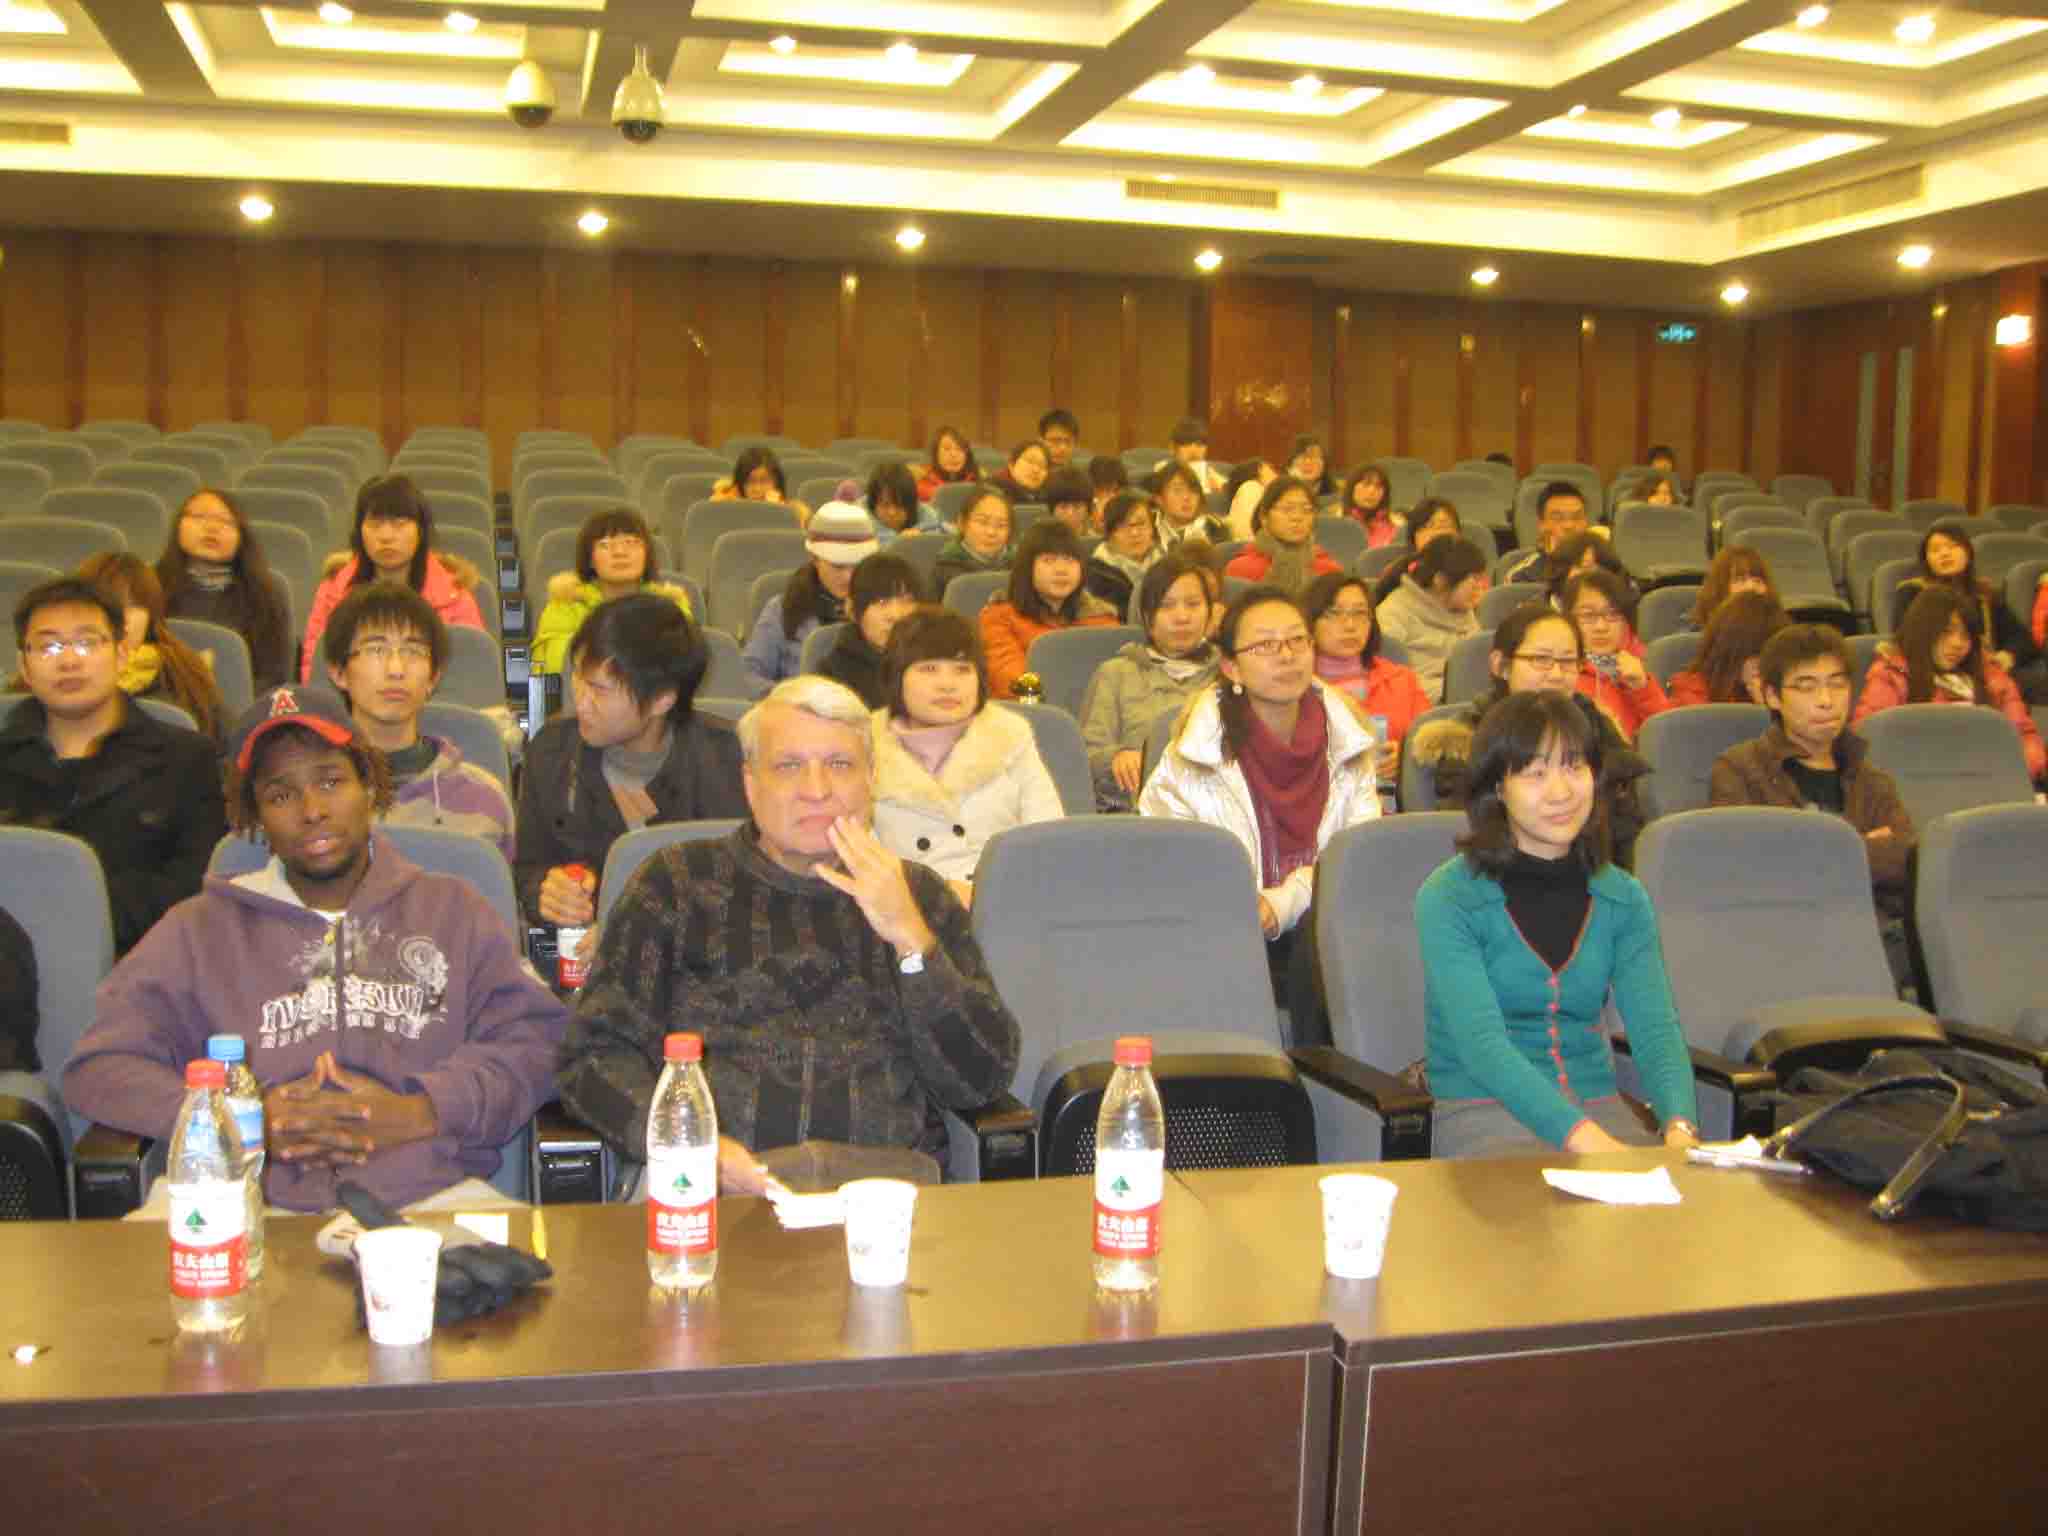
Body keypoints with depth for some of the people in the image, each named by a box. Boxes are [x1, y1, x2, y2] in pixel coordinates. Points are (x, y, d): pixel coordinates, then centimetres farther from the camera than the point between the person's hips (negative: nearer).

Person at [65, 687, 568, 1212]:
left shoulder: (454, 910, 20)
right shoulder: (200, 929, 20)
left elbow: (536, 1037, 10)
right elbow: (98, 1070, 11)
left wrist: (420, 1113, -7)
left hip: (428, 1195, 1)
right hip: (250, 1201, 0)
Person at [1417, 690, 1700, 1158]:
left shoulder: (1624, 899, 7)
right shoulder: (1447, 899, -10)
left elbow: (1655, 1026, -5)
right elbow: (1482, 1043, -21)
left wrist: (1679, 1125, -26)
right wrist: (1582, 1136, -35)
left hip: (1598, 1105, 4)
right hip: (1482, 1114, -4)